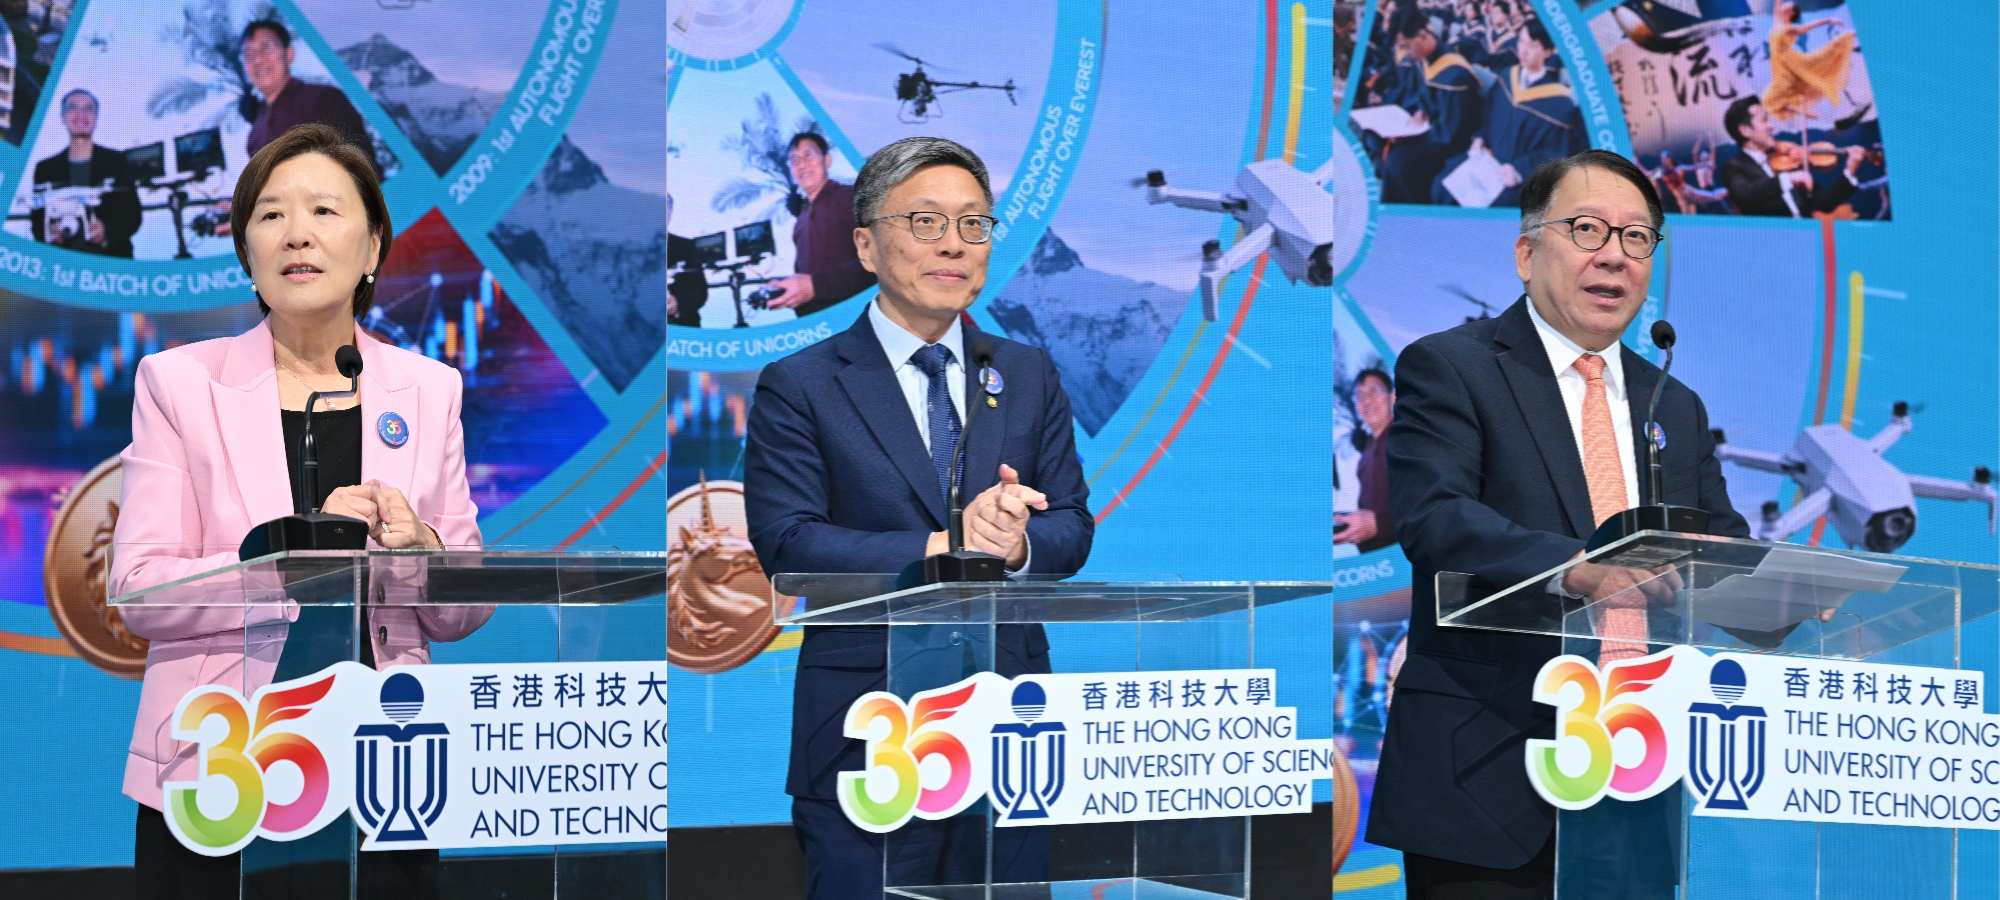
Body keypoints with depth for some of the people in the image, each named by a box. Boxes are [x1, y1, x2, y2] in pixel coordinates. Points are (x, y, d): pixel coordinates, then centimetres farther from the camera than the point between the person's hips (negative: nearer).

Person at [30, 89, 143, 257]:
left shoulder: (118, 161, 11)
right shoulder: (46, 168, 15)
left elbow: (133, 213, 6)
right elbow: (36, 219, 13)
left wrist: (108, 230, -14)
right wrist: (49, 234, -11)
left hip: (112, 260, -1)